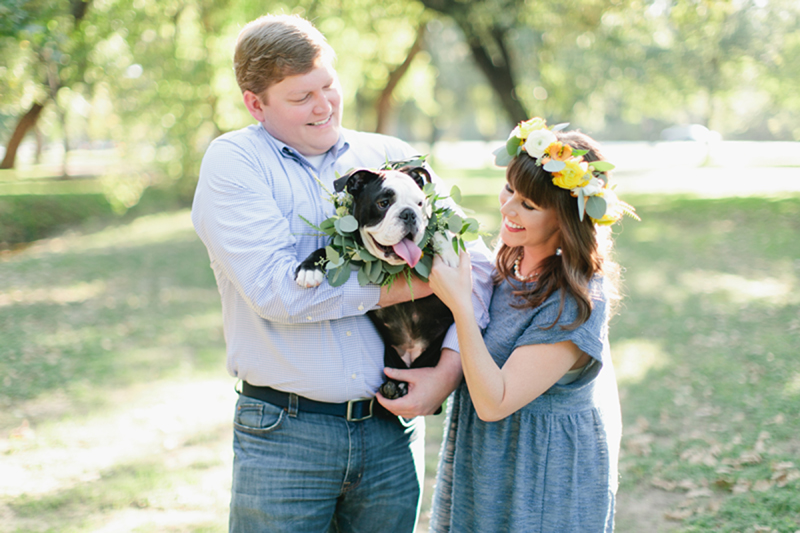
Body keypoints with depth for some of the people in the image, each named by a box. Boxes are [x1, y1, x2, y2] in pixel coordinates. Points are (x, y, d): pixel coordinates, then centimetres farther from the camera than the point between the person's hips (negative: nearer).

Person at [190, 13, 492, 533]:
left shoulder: (394, 157, 8)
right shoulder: (232, 163, -3)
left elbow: (474, 262, 5)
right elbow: (278, 290, -17)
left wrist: (448, 369, -9)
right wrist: (417, 283, -11)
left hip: (393, 431, 3)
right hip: (284, 433, -3)